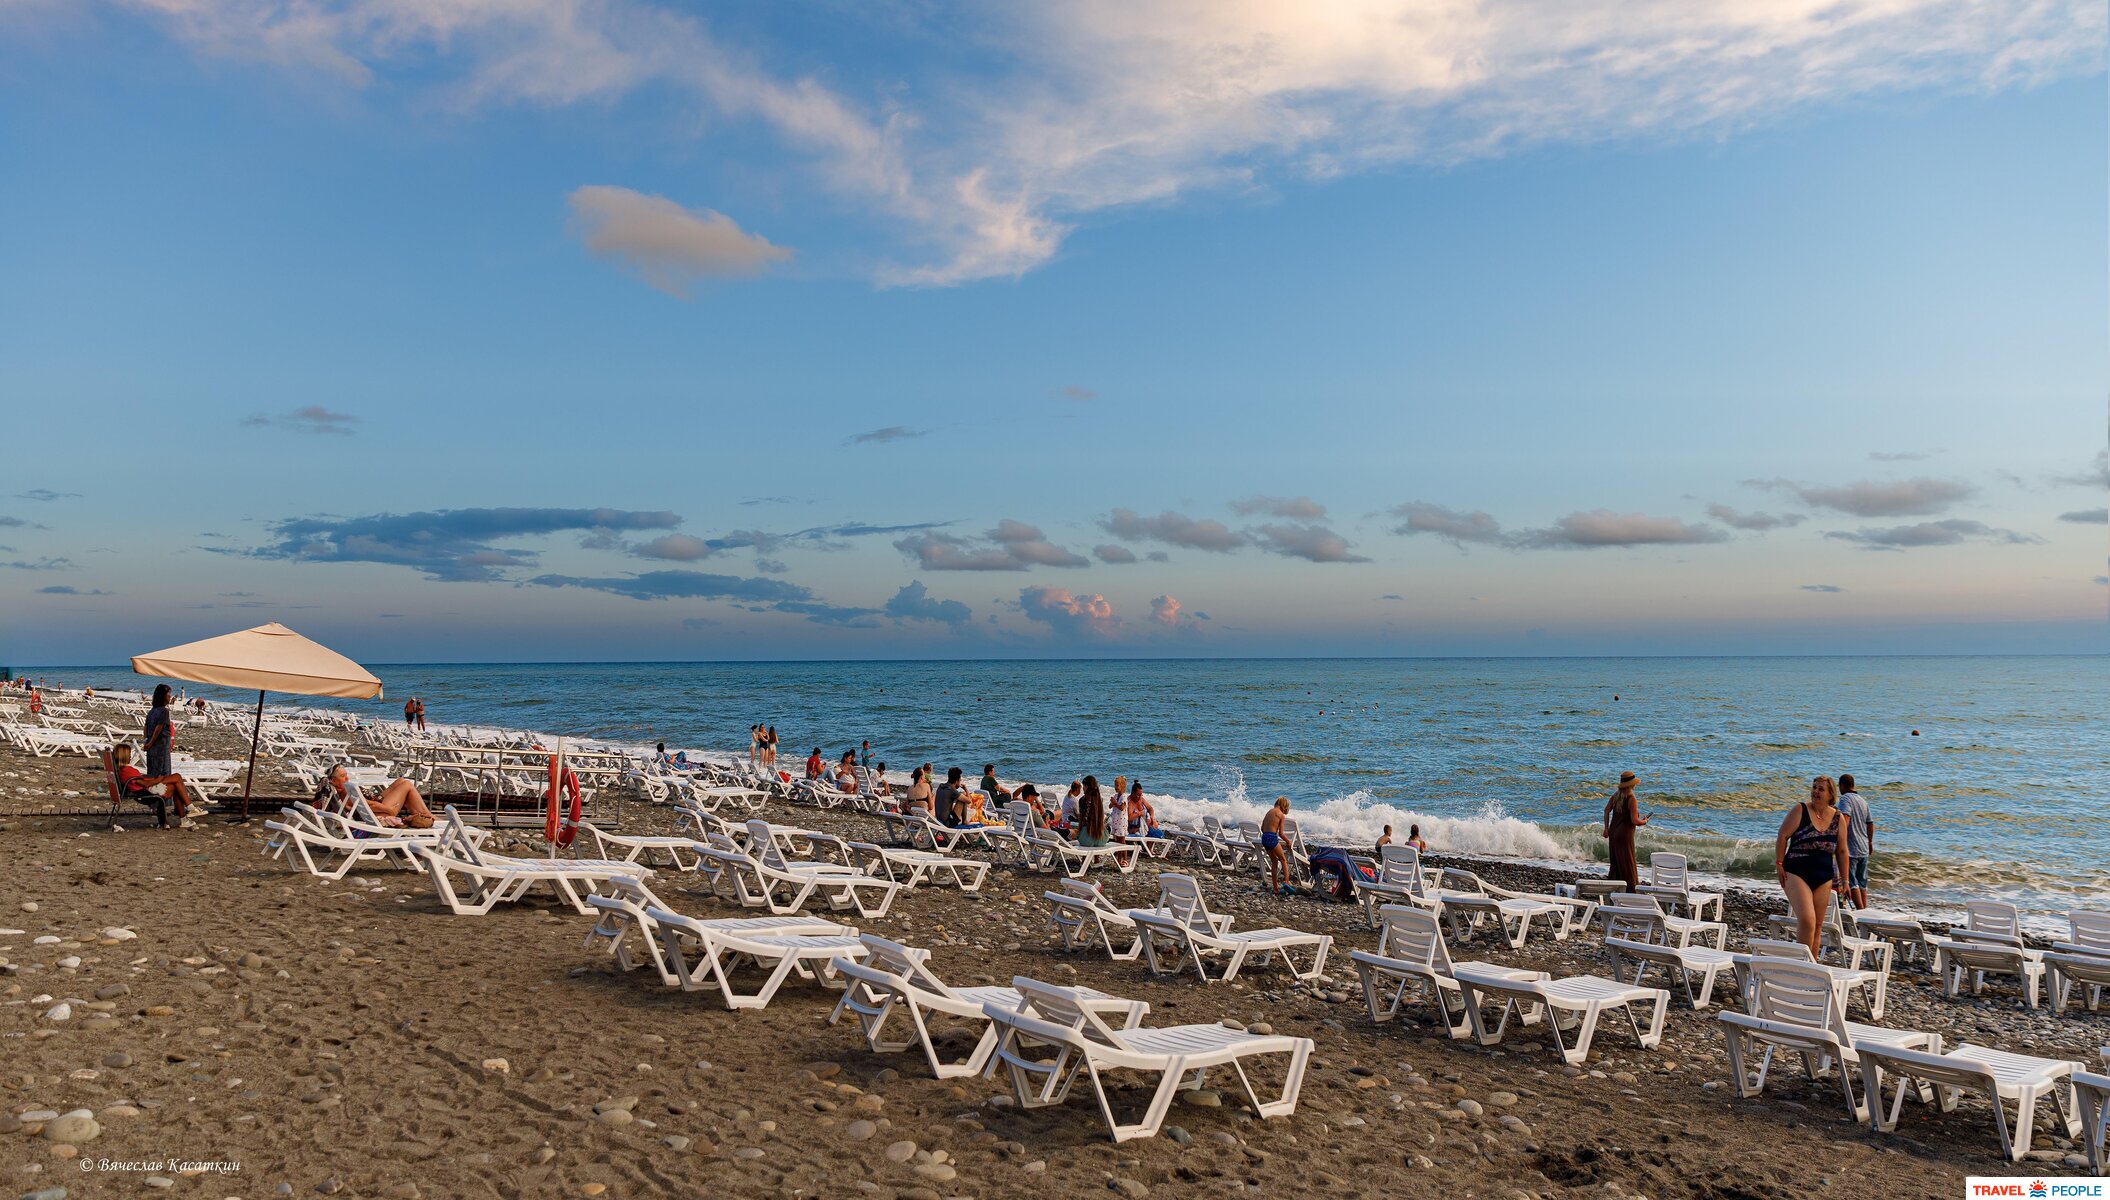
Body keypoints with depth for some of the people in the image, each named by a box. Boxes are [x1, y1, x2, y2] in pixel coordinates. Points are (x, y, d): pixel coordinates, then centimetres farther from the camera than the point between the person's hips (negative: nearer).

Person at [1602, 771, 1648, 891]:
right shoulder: (1631, 799, -19)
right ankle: (1630, 889, 12)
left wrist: (1606, 828, 14)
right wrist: (1644, 821, -1)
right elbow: (1635, 821, -22)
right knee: (1628, 864, 4)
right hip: (1625, 835, -7)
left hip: (1613, 832, 7)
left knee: (1616, 862, 19)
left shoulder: (1616, 794, 2)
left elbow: (1606, 810, 7)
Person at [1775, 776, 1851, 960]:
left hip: (1824, 877, 4)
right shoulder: (1800, 811, -5)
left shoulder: (1838, 818, 5)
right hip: (1797, 873, -4)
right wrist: (1779, 864, -10)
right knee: (1807, 919, -18)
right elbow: (1782, 837, -5)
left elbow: (1841, 851, 12)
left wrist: (1844, 879, 13)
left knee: (1817, 925, 7)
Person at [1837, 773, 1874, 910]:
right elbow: (1870, 823, 21)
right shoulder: (1863, 801, 15)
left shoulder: (1845, 799, -10)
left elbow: (1845, 819, -26)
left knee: (1851, 882, -8)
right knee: (1862, 882, 15)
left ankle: (1861, 911, -15)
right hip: (1864, 848, 8)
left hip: (1850, 848, -8)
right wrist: (1870, 843, 31)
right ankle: (1865, 909, 17)